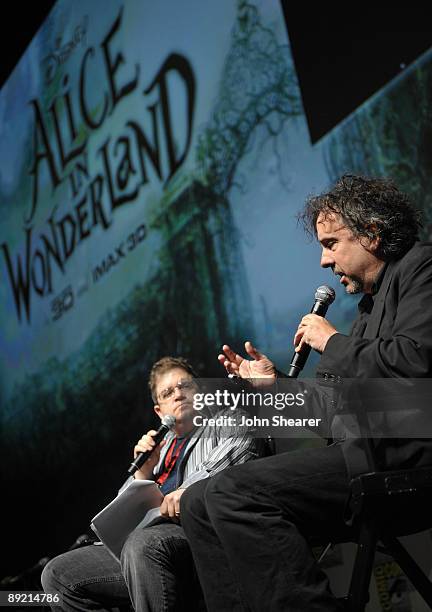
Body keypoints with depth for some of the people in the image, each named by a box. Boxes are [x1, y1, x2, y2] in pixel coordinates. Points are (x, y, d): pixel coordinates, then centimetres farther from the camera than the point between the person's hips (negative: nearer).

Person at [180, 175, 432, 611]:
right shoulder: (370, 305, 25)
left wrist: (333, 342, -6)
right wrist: (274, 385, 14)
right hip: (364, 449, 10)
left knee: (232, 492, -23)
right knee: (199, 502, 3)